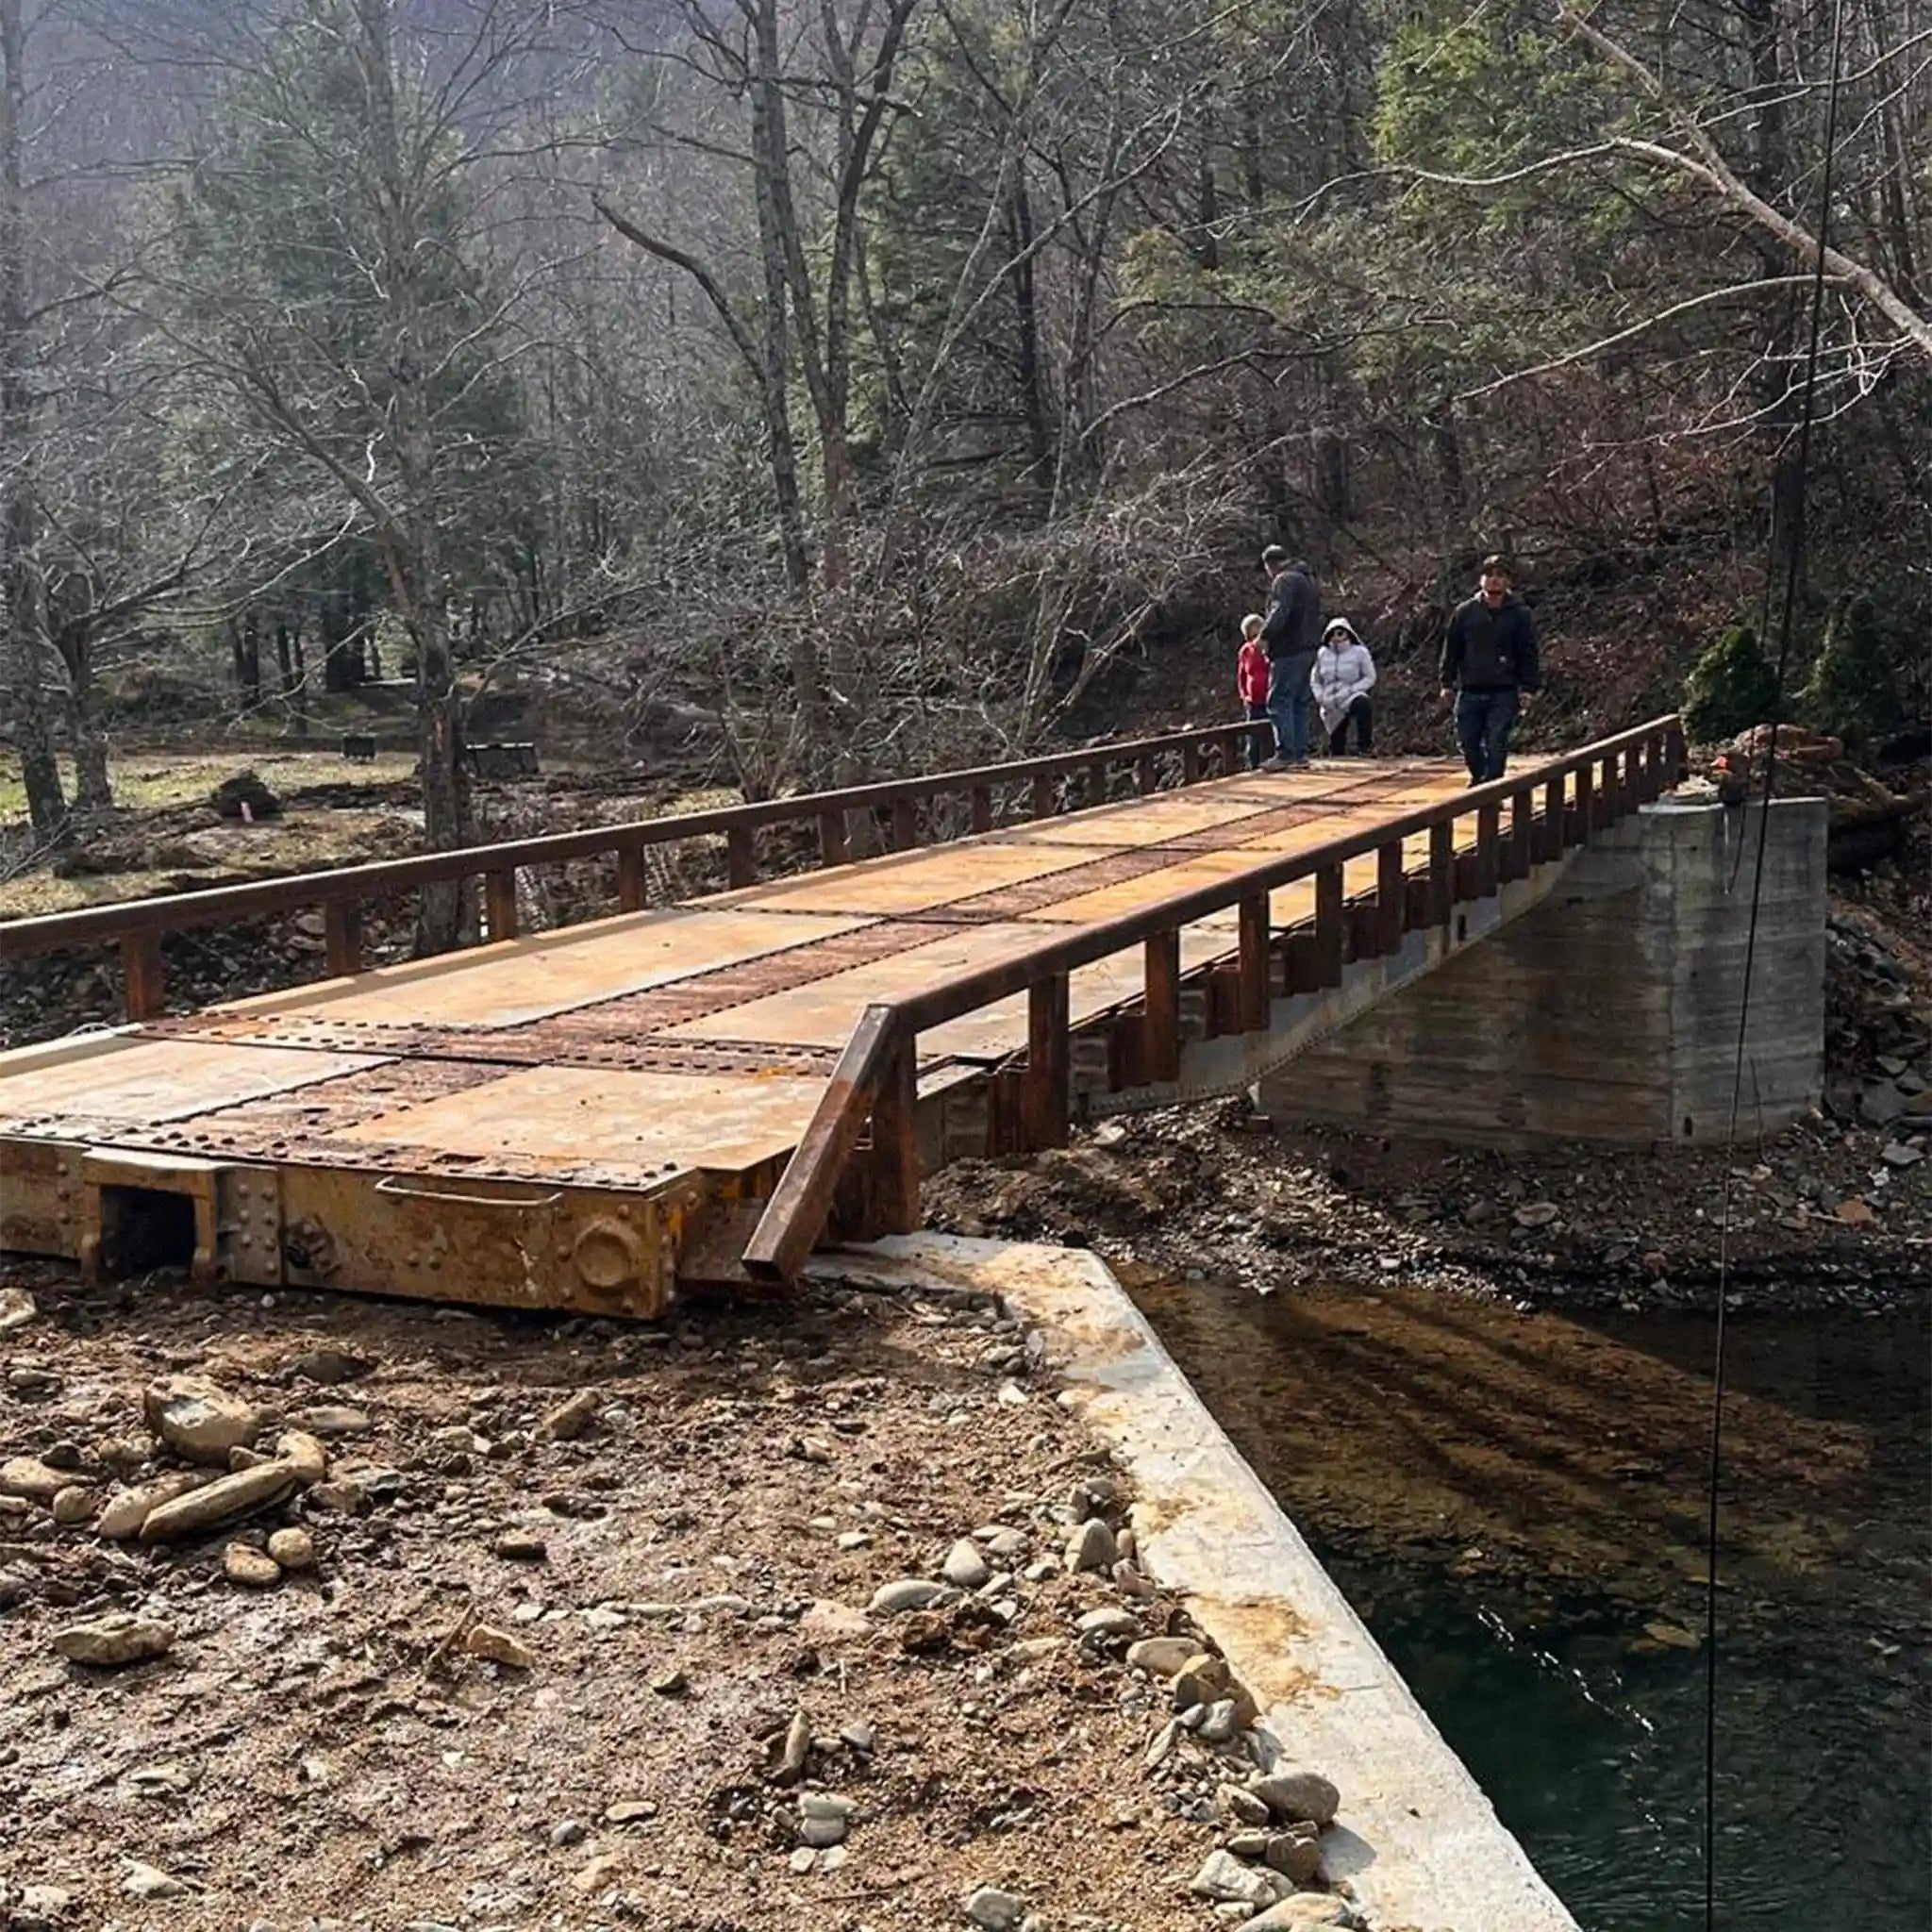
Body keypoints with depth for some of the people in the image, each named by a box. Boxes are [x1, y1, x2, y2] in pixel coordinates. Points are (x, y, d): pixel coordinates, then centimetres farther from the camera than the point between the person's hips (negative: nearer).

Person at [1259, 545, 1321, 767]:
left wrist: (1265, 636, -20)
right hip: (1307, 649, 10)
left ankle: (1285, 753, -14)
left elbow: (1279, 612, -24)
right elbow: (1316, 615, 23)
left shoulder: (1284, 580, -10)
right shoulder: (1307, 578, 22)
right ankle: (1300, 753, 13)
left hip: (1289, 651, -10)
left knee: (1279, 702, -9)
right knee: (1299, 703, 13)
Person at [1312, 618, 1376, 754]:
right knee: (1336, 748, 0)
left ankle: (1363, 746, -35)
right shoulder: (1323, 654, 8)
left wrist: (1351, 690, -15)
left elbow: (1370, 677, -2)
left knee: (1362, 703, -40)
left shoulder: (1359, 652, -1)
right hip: (1331, 705, 3)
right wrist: (1320, 697, 0)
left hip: (1351, 697, -3)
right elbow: (1315, 680, 18)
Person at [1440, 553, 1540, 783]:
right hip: (1470, 691, 3)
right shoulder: (1465, 612, 6)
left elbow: (1530, 652, 2)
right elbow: (1451, 649, 11)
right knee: (1468, 741, 6)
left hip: (1504, 693, -3)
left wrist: (1528, 687, -5)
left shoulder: (1520, 614, 2)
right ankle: (1478, 778, 30)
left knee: (1496, 744, -7)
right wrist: (1447, 682, 6)